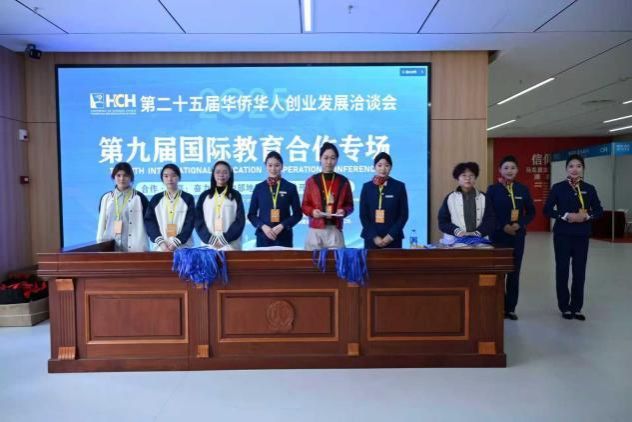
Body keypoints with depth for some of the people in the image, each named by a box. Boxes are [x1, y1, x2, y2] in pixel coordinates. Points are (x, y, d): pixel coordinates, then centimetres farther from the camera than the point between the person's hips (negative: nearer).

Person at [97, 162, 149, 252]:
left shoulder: (139, 198, 0)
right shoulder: (106, 198, 10)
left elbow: (147, 222, 1)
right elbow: (102, 223, 13)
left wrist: (143, 248, -5)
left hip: (134, 248, -3)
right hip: (110, 247, 3)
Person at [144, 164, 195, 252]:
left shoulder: (188, 198, 5)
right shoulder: (156, 199, 11)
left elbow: (190, 223, -2)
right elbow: (149, 221, 3)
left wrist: (176, 243, -14)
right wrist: (161, 243, -11)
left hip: (183, 247, -1)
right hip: (161, 248, 2)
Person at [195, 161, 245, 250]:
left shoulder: (236, 195, 7)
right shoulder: (204, 196, 11)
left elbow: (240, 221, 0)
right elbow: (198, 220, 4)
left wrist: (225, 239, -11)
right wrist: (210, 239, -9)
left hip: (231, 245, -1)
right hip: (208, 244, 1)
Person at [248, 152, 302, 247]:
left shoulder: (291, 187, 5)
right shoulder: (259, 187, 7)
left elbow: (298, 214, 4)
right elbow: (251, 214, 8)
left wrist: (282, 226, -11)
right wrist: (263, 226, -10)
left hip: (284, 236, -1)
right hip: (263, 236, 1)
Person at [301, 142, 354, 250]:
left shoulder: (343, 181, 6)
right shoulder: (311, 181, 4)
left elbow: (350, 205, 10)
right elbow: (305, 205, 6)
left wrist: (343, 211, -11)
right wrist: (312, 211, -14)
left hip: (335, 230, 0)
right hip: (315, 230, 0)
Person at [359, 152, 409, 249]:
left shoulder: (399, 186, 4)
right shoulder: (367, 187, 6)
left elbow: (404, 215, 1)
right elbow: (363, 215, 3)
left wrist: (391, 235, -9)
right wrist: (374, 236, -7)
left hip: (393, 239, -1)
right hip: (371, 238, 1)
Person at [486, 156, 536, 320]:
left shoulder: (523, 189, 5)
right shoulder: (492, 189, -2)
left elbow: (531, 211, 8)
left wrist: (519, 225, -9)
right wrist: (503, 227, -14)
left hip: (518, 235, 3)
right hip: (498, 235, -2)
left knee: (514, 272, 7)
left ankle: (510, 308, 17)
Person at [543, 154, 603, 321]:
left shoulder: (589, 188, 5)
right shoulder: (558, 187, -2)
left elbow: (599, 210, 7)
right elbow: (547, 210, -4)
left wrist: (587, 216, -12)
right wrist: (565, 216, -16)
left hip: (582, 235, 2)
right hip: (562, 235, -2)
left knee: (580, 271, 6)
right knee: (562, 269, 4)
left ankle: (576, 307, 19)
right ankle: (564, 307, 16)